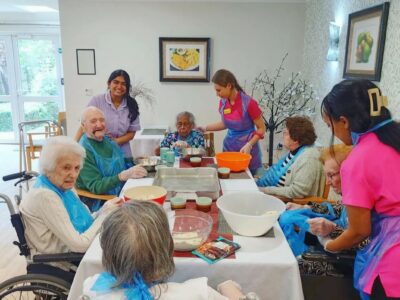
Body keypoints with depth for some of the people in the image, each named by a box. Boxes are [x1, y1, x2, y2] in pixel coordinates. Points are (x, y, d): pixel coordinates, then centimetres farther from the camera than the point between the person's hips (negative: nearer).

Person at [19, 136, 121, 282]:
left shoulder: (62, 186, 1)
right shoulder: (44, 196, -25)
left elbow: (85, 221, 6)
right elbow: (79, 245, -26)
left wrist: (105, 210, -13)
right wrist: (105, 213, -16)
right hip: (65, 268, -7)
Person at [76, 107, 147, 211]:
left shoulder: (108, 140, 6)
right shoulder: (84, 151, -16)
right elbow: (95, 187, -22)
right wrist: (124, 175, -35)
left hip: (121, 194, 8)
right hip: (99, 204, -7)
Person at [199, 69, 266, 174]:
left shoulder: (248, 103, -20)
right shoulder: (223, 102, -3)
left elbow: (261, 128, -11)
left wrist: (249, 145, -23)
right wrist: (206, 128, 5)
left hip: (247, 149, -5)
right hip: (229, 146, 5)